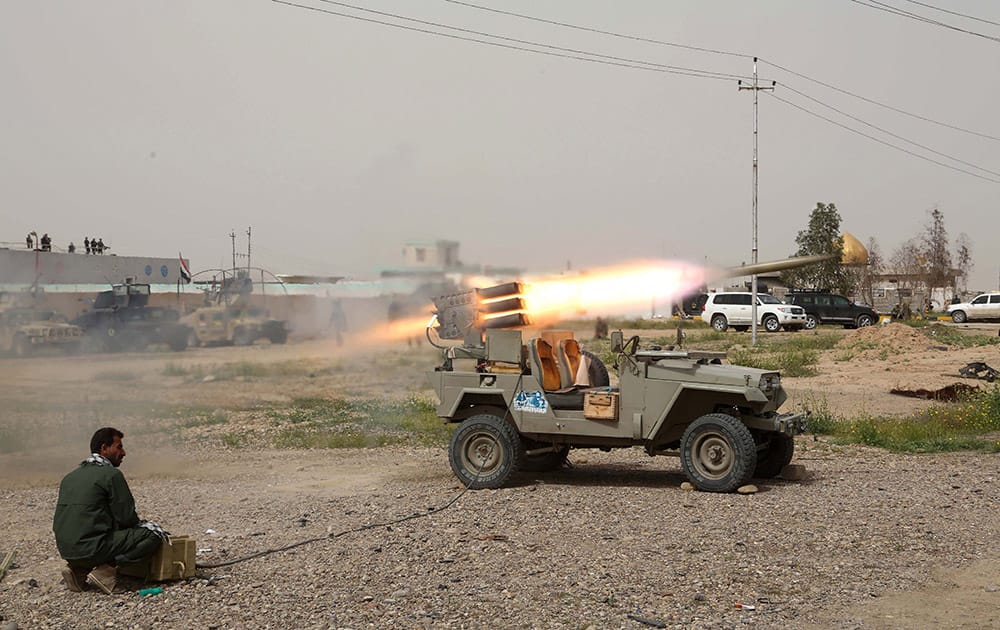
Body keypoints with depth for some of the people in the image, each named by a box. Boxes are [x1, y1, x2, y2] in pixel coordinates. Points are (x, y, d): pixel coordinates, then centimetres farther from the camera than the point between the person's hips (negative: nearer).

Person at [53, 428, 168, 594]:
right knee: (155, 532, -3)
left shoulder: (70, 476, 18)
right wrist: (140, 524, 16)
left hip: (66, 551, 8)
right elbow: (126, 517, -7)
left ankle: (79, 569, 12)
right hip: (91, 548, -8)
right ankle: (107, 568, -11)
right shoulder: (111, 474, -6)